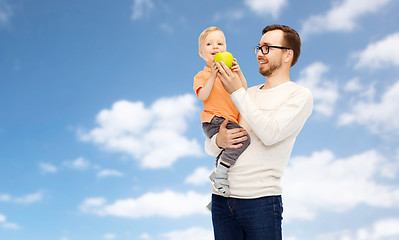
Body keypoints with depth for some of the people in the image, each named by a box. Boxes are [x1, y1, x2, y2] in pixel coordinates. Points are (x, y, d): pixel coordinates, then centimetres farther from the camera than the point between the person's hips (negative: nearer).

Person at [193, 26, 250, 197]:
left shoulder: (229, 71, 22)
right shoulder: (202, 75, 5)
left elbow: (244, 91, 10)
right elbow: (203, 96, -14)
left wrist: (239, 73, -5)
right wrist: (213, 75, -19)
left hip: (231, 121, 8)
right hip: (214, 120, -7)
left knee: (226, 150, 16)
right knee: (242, 138, -29)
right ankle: (219, 174, -23)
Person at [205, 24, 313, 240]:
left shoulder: (299, 95, 2)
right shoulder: (248, 94, 17)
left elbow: (270, 134, -16)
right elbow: (209, 145, 16)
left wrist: (236, 92, -12)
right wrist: (219, 141, -8)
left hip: (260, 200, -5)